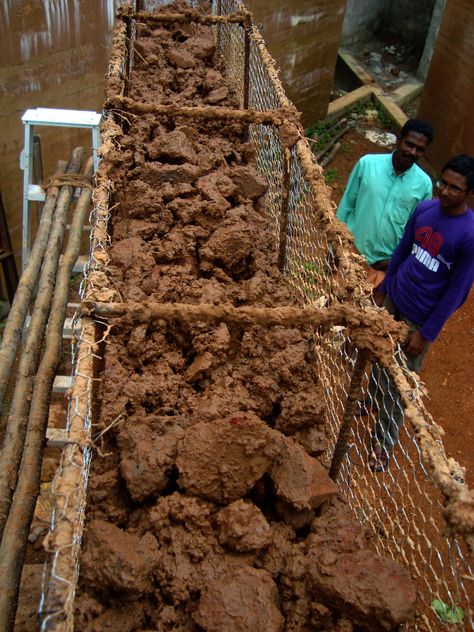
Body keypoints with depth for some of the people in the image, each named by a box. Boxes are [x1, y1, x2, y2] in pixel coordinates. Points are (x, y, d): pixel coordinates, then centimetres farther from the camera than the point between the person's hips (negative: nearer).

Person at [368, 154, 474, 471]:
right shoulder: (424, 208, -5)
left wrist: (426, 333, -13)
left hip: (420, 318, -5)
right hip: (393, 300, 5)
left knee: (398, 385, 6)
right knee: (378, 358, 23)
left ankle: (383, 443, 25)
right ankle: (372, 399, 52)